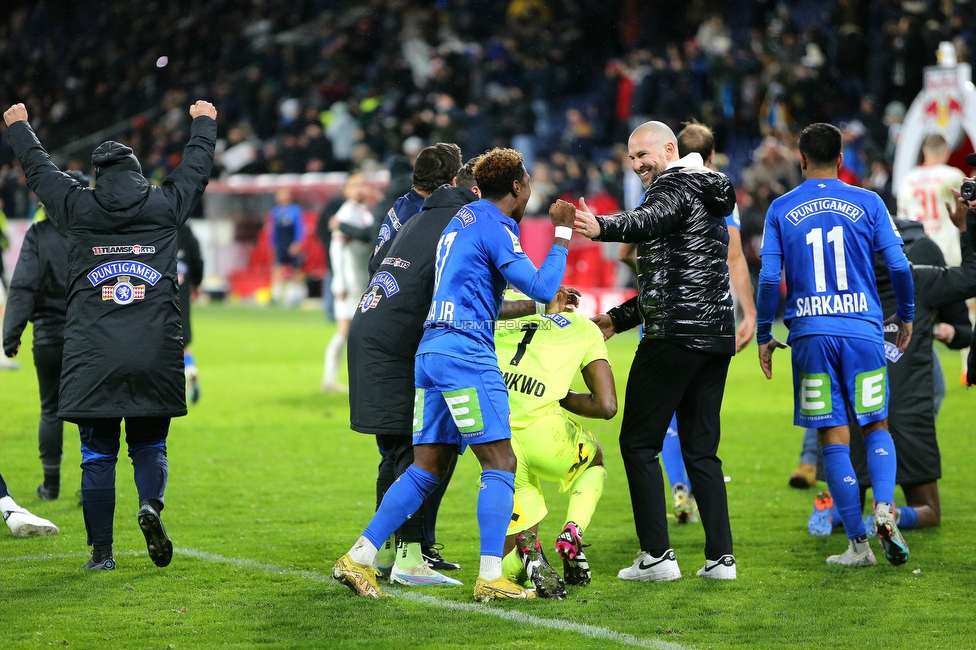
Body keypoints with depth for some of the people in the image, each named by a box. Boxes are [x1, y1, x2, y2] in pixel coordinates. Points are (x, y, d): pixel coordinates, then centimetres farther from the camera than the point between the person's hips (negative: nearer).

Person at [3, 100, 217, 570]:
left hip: (92, 353, 0)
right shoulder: (164, 205, 7)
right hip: (156, 353, 0)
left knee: (98, 454, 6)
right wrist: (204, 123, 44)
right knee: (149, 446, 12)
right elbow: (196, 166, 25)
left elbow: (38, 167, 22)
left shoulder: (78, 208, 5)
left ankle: (101, 550, 5)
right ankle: (151, 505, -17)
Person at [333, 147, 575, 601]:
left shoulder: (463, 219, 22)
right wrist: (562, 233, -2)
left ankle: (358, 558, 5)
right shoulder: (493, 227, -7)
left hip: (429, 349, 9)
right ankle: (490, 577, -11)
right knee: (500, 463, -6)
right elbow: (542, 287, -11)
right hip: (465, 350, -9)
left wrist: (538, 304, 35)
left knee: (427, 469, 9)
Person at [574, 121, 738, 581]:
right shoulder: (709, 197, 25)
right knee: (701, 448, 12)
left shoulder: (675, 185, -5)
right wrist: (618, 318, 26)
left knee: (639, 443, -3)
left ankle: (657, 555, -8)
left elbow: (649, 221, -30)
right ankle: (721, 556, 6)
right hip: (717, 336, 9)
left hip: (675, 336, -9)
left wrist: (602, 227, -49)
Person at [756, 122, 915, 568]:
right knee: (876, 427, 12)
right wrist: (905, 314, 16)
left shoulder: (781, 210, 4)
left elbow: (769, 277, 0)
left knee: (834, 438, 3)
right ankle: (884, 510, -14)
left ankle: (858, 544, 2)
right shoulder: (867, 203, 4)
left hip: (811, 333, 0)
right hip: (863, 330, 0)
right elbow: (899, 266, 0)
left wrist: (764, 336, 9)